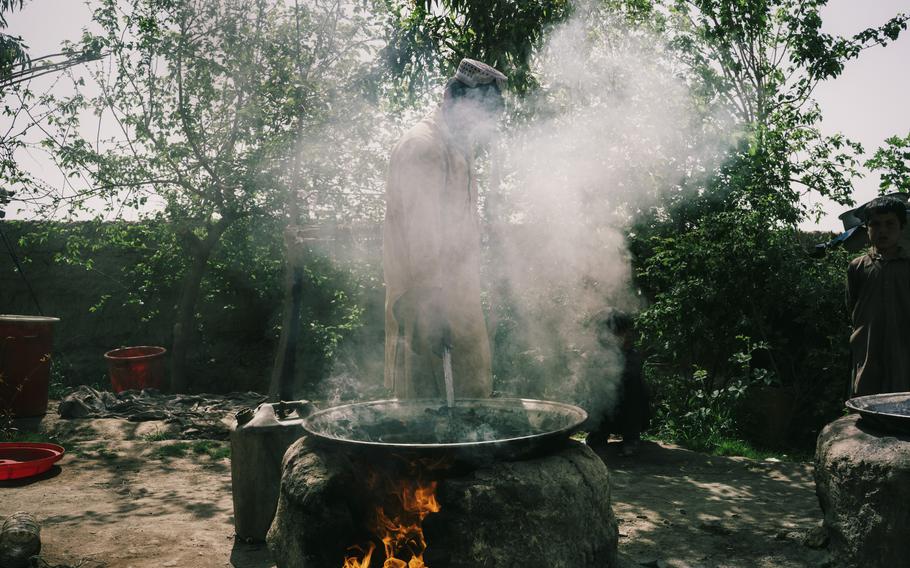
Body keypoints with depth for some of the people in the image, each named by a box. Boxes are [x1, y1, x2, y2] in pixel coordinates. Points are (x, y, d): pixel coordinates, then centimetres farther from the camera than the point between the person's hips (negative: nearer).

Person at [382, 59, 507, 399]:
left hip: (457, 291, 10)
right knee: (423, 398, 0)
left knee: (475, 388, 13)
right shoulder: (422, 147, -14)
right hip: (426, 295, -10)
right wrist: (429, 303, -25)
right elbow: (421, 232, -22)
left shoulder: (460, 147, 17)